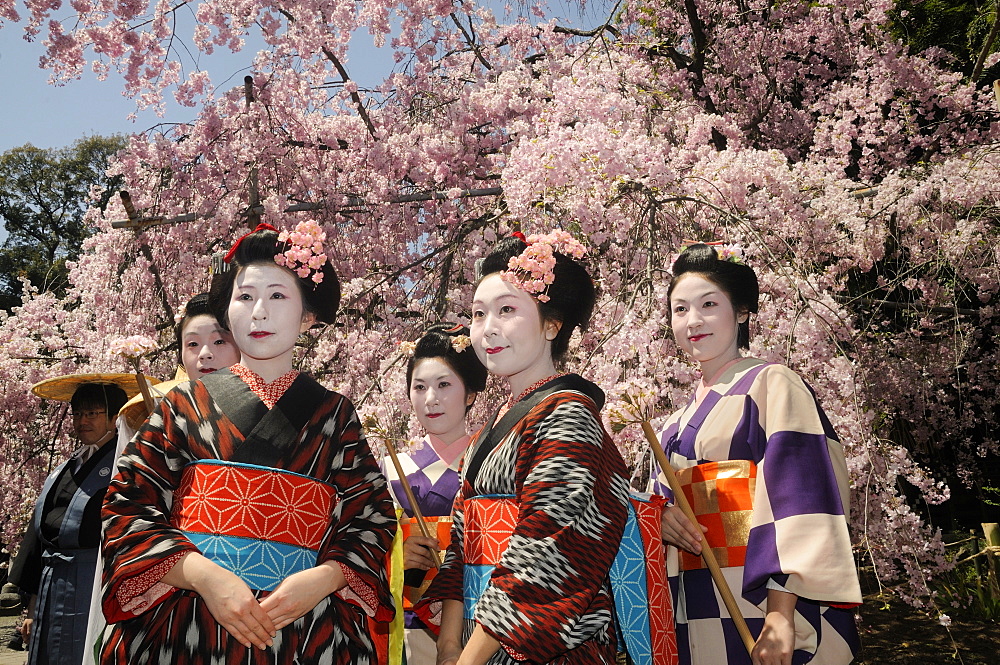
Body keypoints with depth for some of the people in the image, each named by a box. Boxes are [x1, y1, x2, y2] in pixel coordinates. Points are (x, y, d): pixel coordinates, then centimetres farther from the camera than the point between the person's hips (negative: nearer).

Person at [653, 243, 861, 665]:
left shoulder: (771, 384, -5)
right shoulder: (679, 418, 16)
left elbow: (798, 495, -15)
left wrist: (781, 614, -23)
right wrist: (661, 516, -6)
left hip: (758, 600, -6)